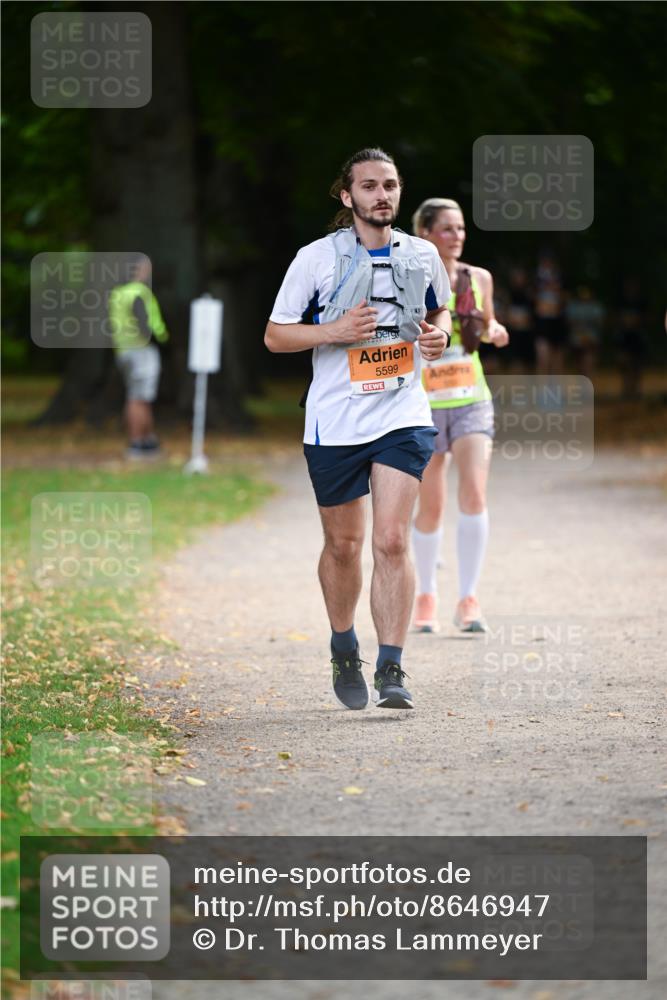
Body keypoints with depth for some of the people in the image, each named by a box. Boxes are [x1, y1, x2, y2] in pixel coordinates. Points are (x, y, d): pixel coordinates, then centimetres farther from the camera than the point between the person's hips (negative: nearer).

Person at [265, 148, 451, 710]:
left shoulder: (422, 256, 5)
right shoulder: (316, 258, -4)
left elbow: (438, 312, 24)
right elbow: (275, 335, 0)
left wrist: (439, 334, 0)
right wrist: (335, 331, -16)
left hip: (403, 416, 1)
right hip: (335, 423, -1)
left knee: (393, 540, -13)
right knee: (343, 545, 10)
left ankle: (392, 669, -11)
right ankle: (344, 651, 34)